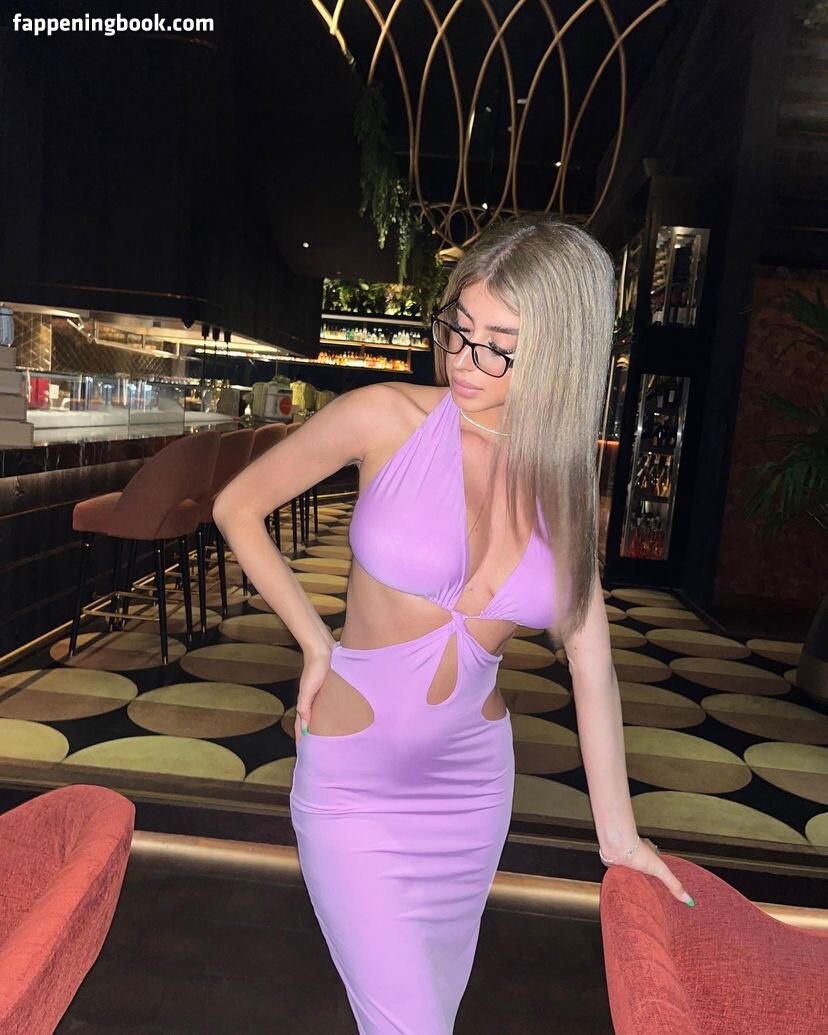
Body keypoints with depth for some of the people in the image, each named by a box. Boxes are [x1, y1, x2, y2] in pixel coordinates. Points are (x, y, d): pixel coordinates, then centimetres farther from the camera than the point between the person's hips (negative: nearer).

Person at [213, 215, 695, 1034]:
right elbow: (236, 508, -4)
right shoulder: (387, 418, -16)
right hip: (354, 782, -3)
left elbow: (590, 663, -1)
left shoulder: (564, 481, -5)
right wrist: (314, 642, -6)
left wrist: (617, 833, 4)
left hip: (473, 779, 4)